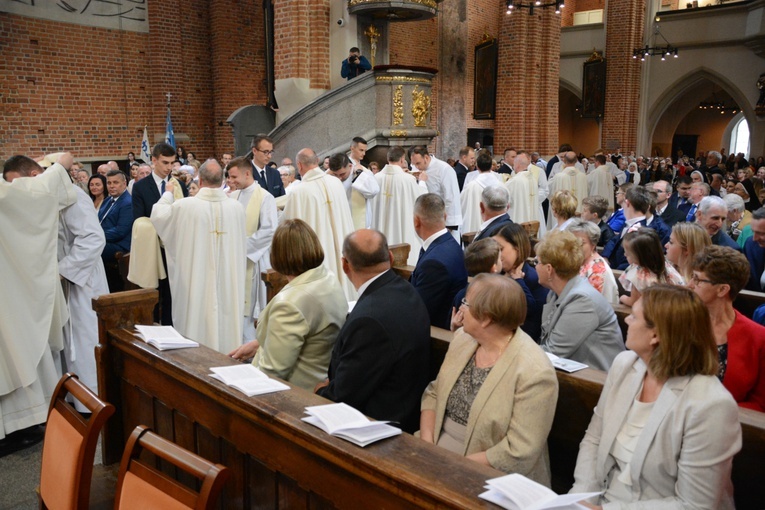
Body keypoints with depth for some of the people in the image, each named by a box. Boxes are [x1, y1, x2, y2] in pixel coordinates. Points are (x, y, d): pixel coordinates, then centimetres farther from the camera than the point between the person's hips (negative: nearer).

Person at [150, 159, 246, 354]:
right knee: (227, 319, 12)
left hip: (196, 284, -2)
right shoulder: (237, 208, -8)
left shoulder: (184, 206, -13)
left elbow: (158, 215, 7)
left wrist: (168, 193, 24)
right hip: (229, 284, 2)